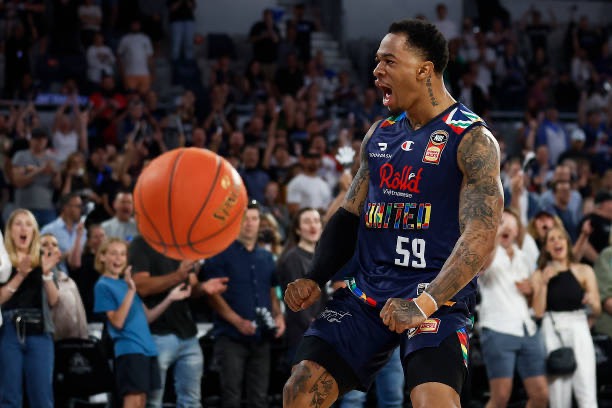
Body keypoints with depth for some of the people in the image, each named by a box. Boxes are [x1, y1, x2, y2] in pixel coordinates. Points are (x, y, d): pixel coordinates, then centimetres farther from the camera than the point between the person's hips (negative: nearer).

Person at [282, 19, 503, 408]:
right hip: (366, 290, 6)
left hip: (438, 298, -6)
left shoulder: (472, 139, -10)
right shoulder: (379, 135, 12)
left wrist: (427, 302, -29)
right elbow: (350, 215, 20)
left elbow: (481, 236, -19)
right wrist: (315, 279, 4)